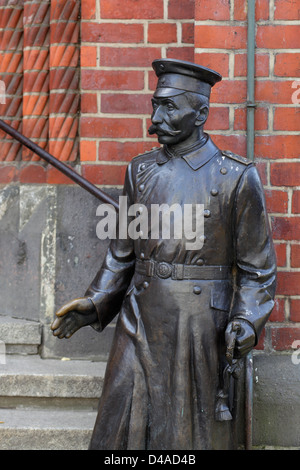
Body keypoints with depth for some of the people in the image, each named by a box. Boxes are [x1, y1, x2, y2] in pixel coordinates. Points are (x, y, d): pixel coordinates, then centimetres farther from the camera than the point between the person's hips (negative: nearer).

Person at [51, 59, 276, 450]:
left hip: (202, 328, -3)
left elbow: (257, 267, -1)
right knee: (123, 429, 4)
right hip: (140, 323, 3)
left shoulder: (237, 177, -3)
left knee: (194, 430, 7)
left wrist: (246, 323, -15)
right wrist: (95, 303, 5)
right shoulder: (141, 170, 9)